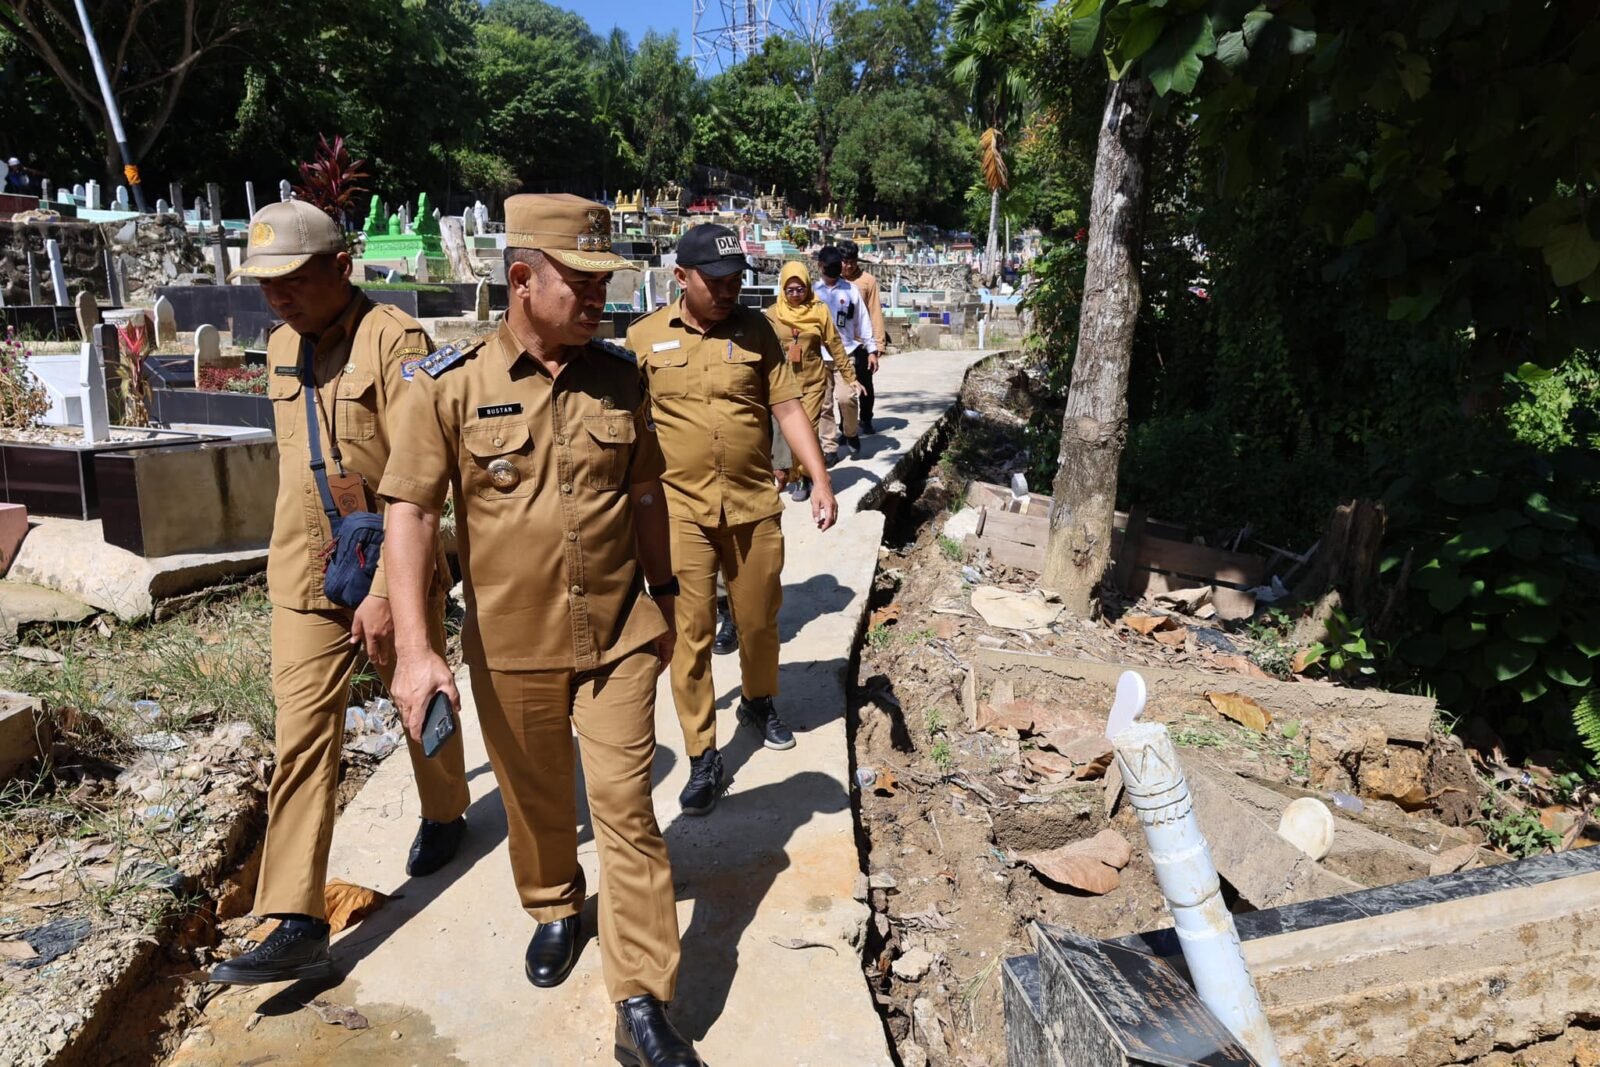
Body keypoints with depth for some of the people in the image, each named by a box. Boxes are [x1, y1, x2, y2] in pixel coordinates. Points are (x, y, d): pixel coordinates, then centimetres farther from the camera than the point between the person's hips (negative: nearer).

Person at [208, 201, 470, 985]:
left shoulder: (394, 342, -16)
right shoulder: (282, 346, 7)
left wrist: (387, 589, -24)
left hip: (393, 569, -5)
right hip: (305, 576, 5)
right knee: (302, 740, 1)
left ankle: (443, 813, 44)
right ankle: (297, 927, 5)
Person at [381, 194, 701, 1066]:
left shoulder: (618, 375, 0)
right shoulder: (449, 386, -10)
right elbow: (409, 511, -12)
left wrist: (663, 595, 13)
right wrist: (413, 649, -19)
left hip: (620, 636, 1)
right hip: (511, 646, -1)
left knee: (626, 810, 2)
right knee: (536, 801, 19)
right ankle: (554, 909, 49)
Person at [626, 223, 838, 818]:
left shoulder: (755, 329, 3)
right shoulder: (646, 337, 0)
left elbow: (787, 407, 2)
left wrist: (820, 480, -6)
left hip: (754, 505, 2)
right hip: (680, 510, -1)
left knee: (759, 620, 15)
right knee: (690, 632, 1)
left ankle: (758, 703, 43)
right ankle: (702, 758, 12)